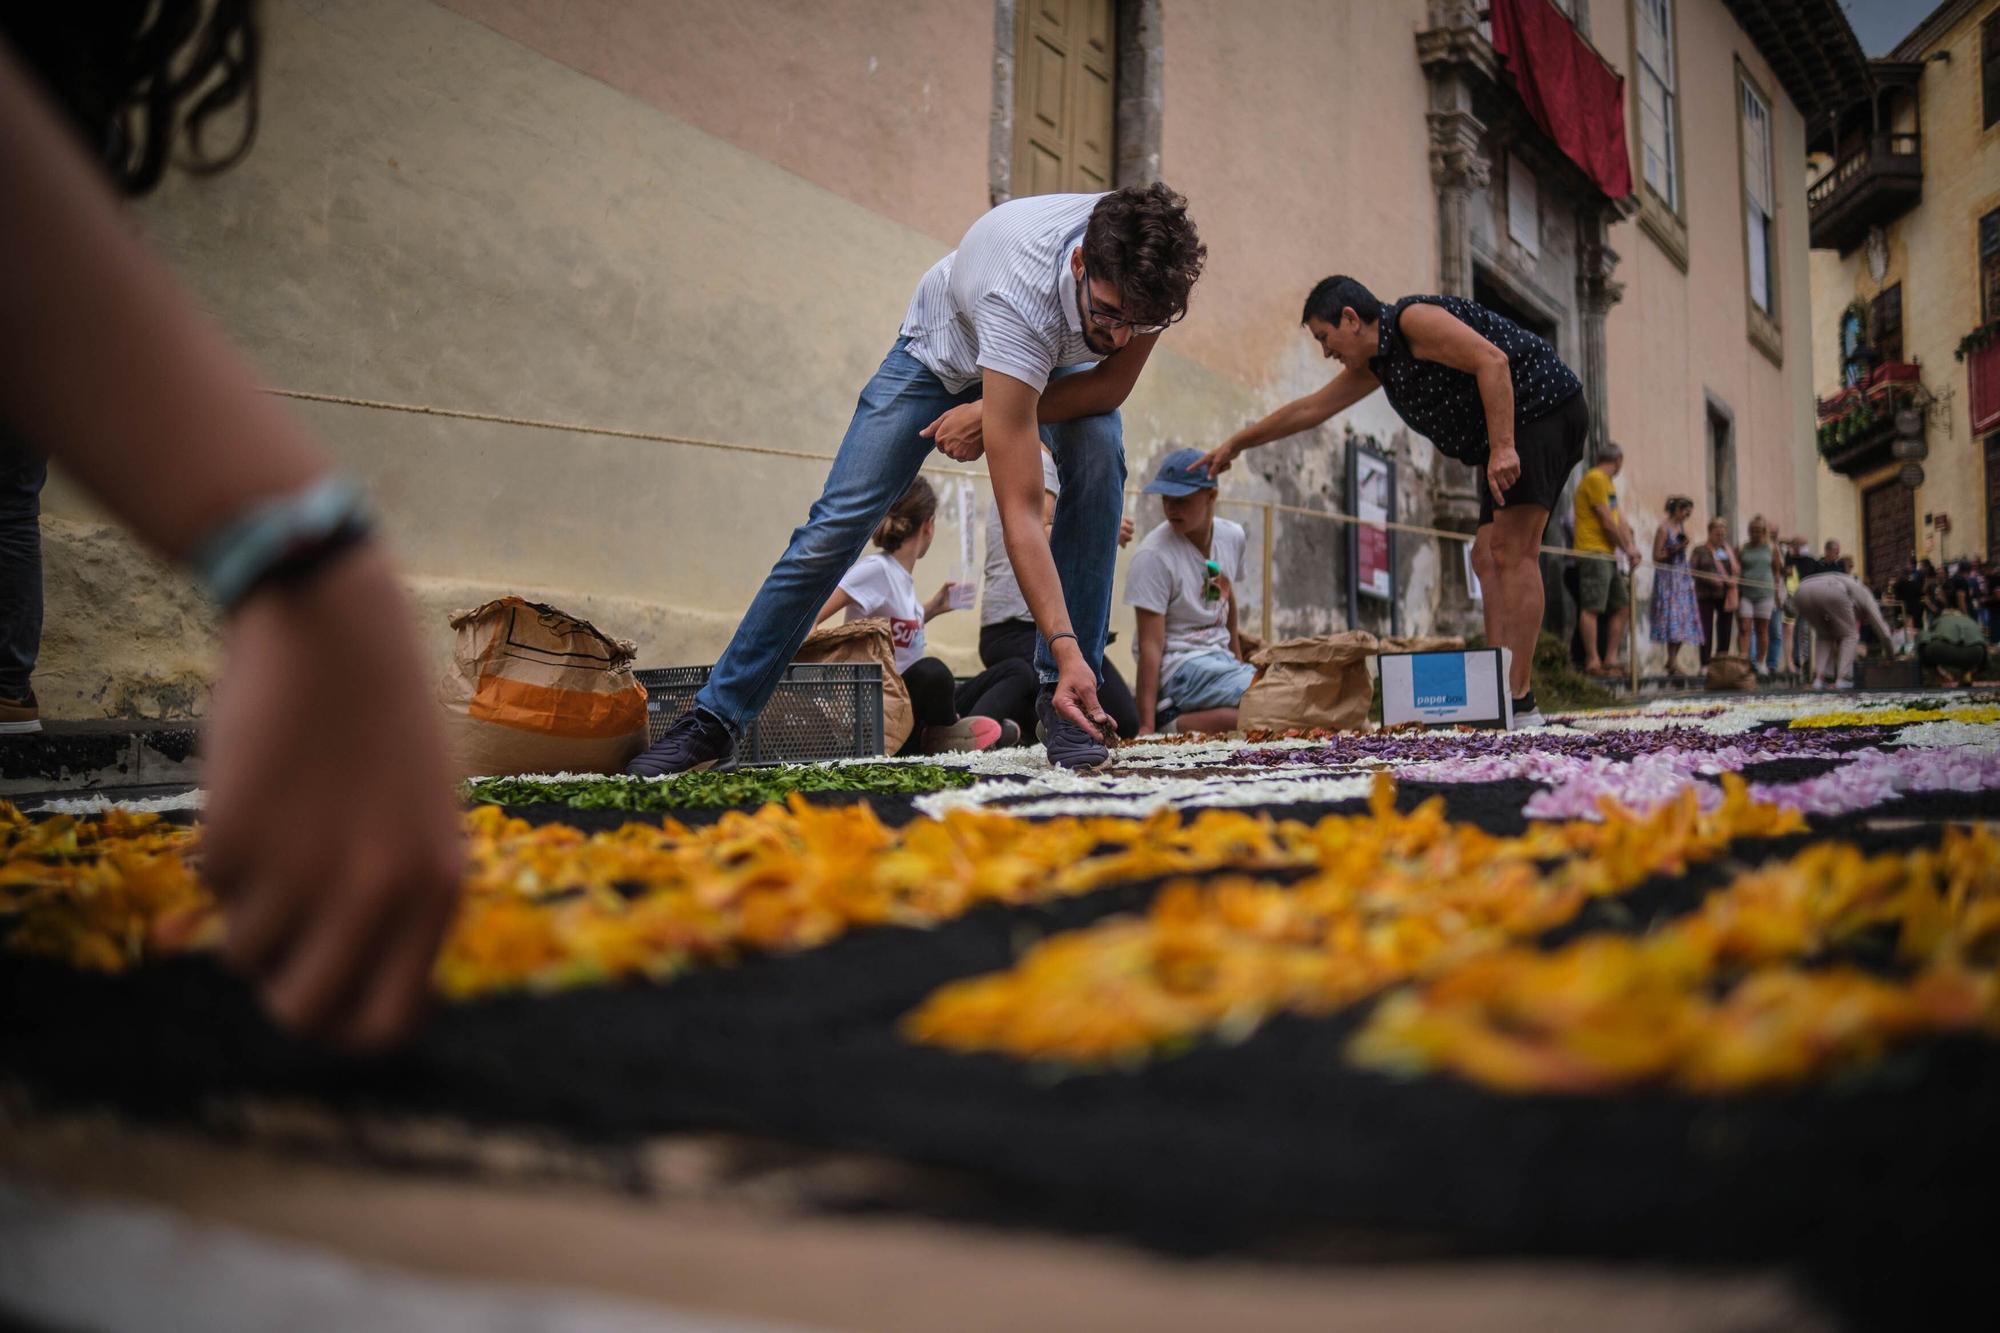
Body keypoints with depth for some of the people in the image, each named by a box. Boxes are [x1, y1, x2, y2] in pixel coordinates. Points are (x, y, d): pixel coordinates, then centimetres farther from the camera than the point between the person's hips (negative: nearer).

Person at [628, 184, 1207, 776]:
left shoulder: (1148, 269, -34)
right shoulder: (1018, 299, -46)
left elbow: (1113, 384, -19)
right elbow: (1020, 512, -48)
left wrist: (993, 414, -32)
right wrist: (1065, 647, -54)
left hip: (1058, 362, 4)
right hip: (946, 347, -3)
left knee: (1099, 453, -28)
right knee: (837, 522, -11)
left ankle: (1061, 697, -18)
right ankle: (716, 717, 0)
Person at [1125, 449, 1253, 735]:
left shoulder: (1233, 537, 4)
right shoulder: (1154, 555, -16)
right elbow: (1151, 645, -18)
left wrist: (1239, 663, 28)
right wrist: (1146, 726, -21)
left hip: (1219, 659, 8)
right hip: (1180, 669, -8)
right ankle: (1174, 722, -12)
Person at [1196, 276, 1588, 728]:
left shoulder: (1414, 319, -13)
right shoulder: (1375, 361, 16)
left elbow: (1492, 359, -25)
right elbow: (1309, 408, 25)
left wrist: (1502, 446, -31)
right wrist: (1236, 444, 30)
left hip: (1543, 407, -10)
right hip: (1511, 436, 10)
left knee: (1512, 552, -17)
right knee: (1489, 557, 4)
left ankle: (1520, 702, -21)